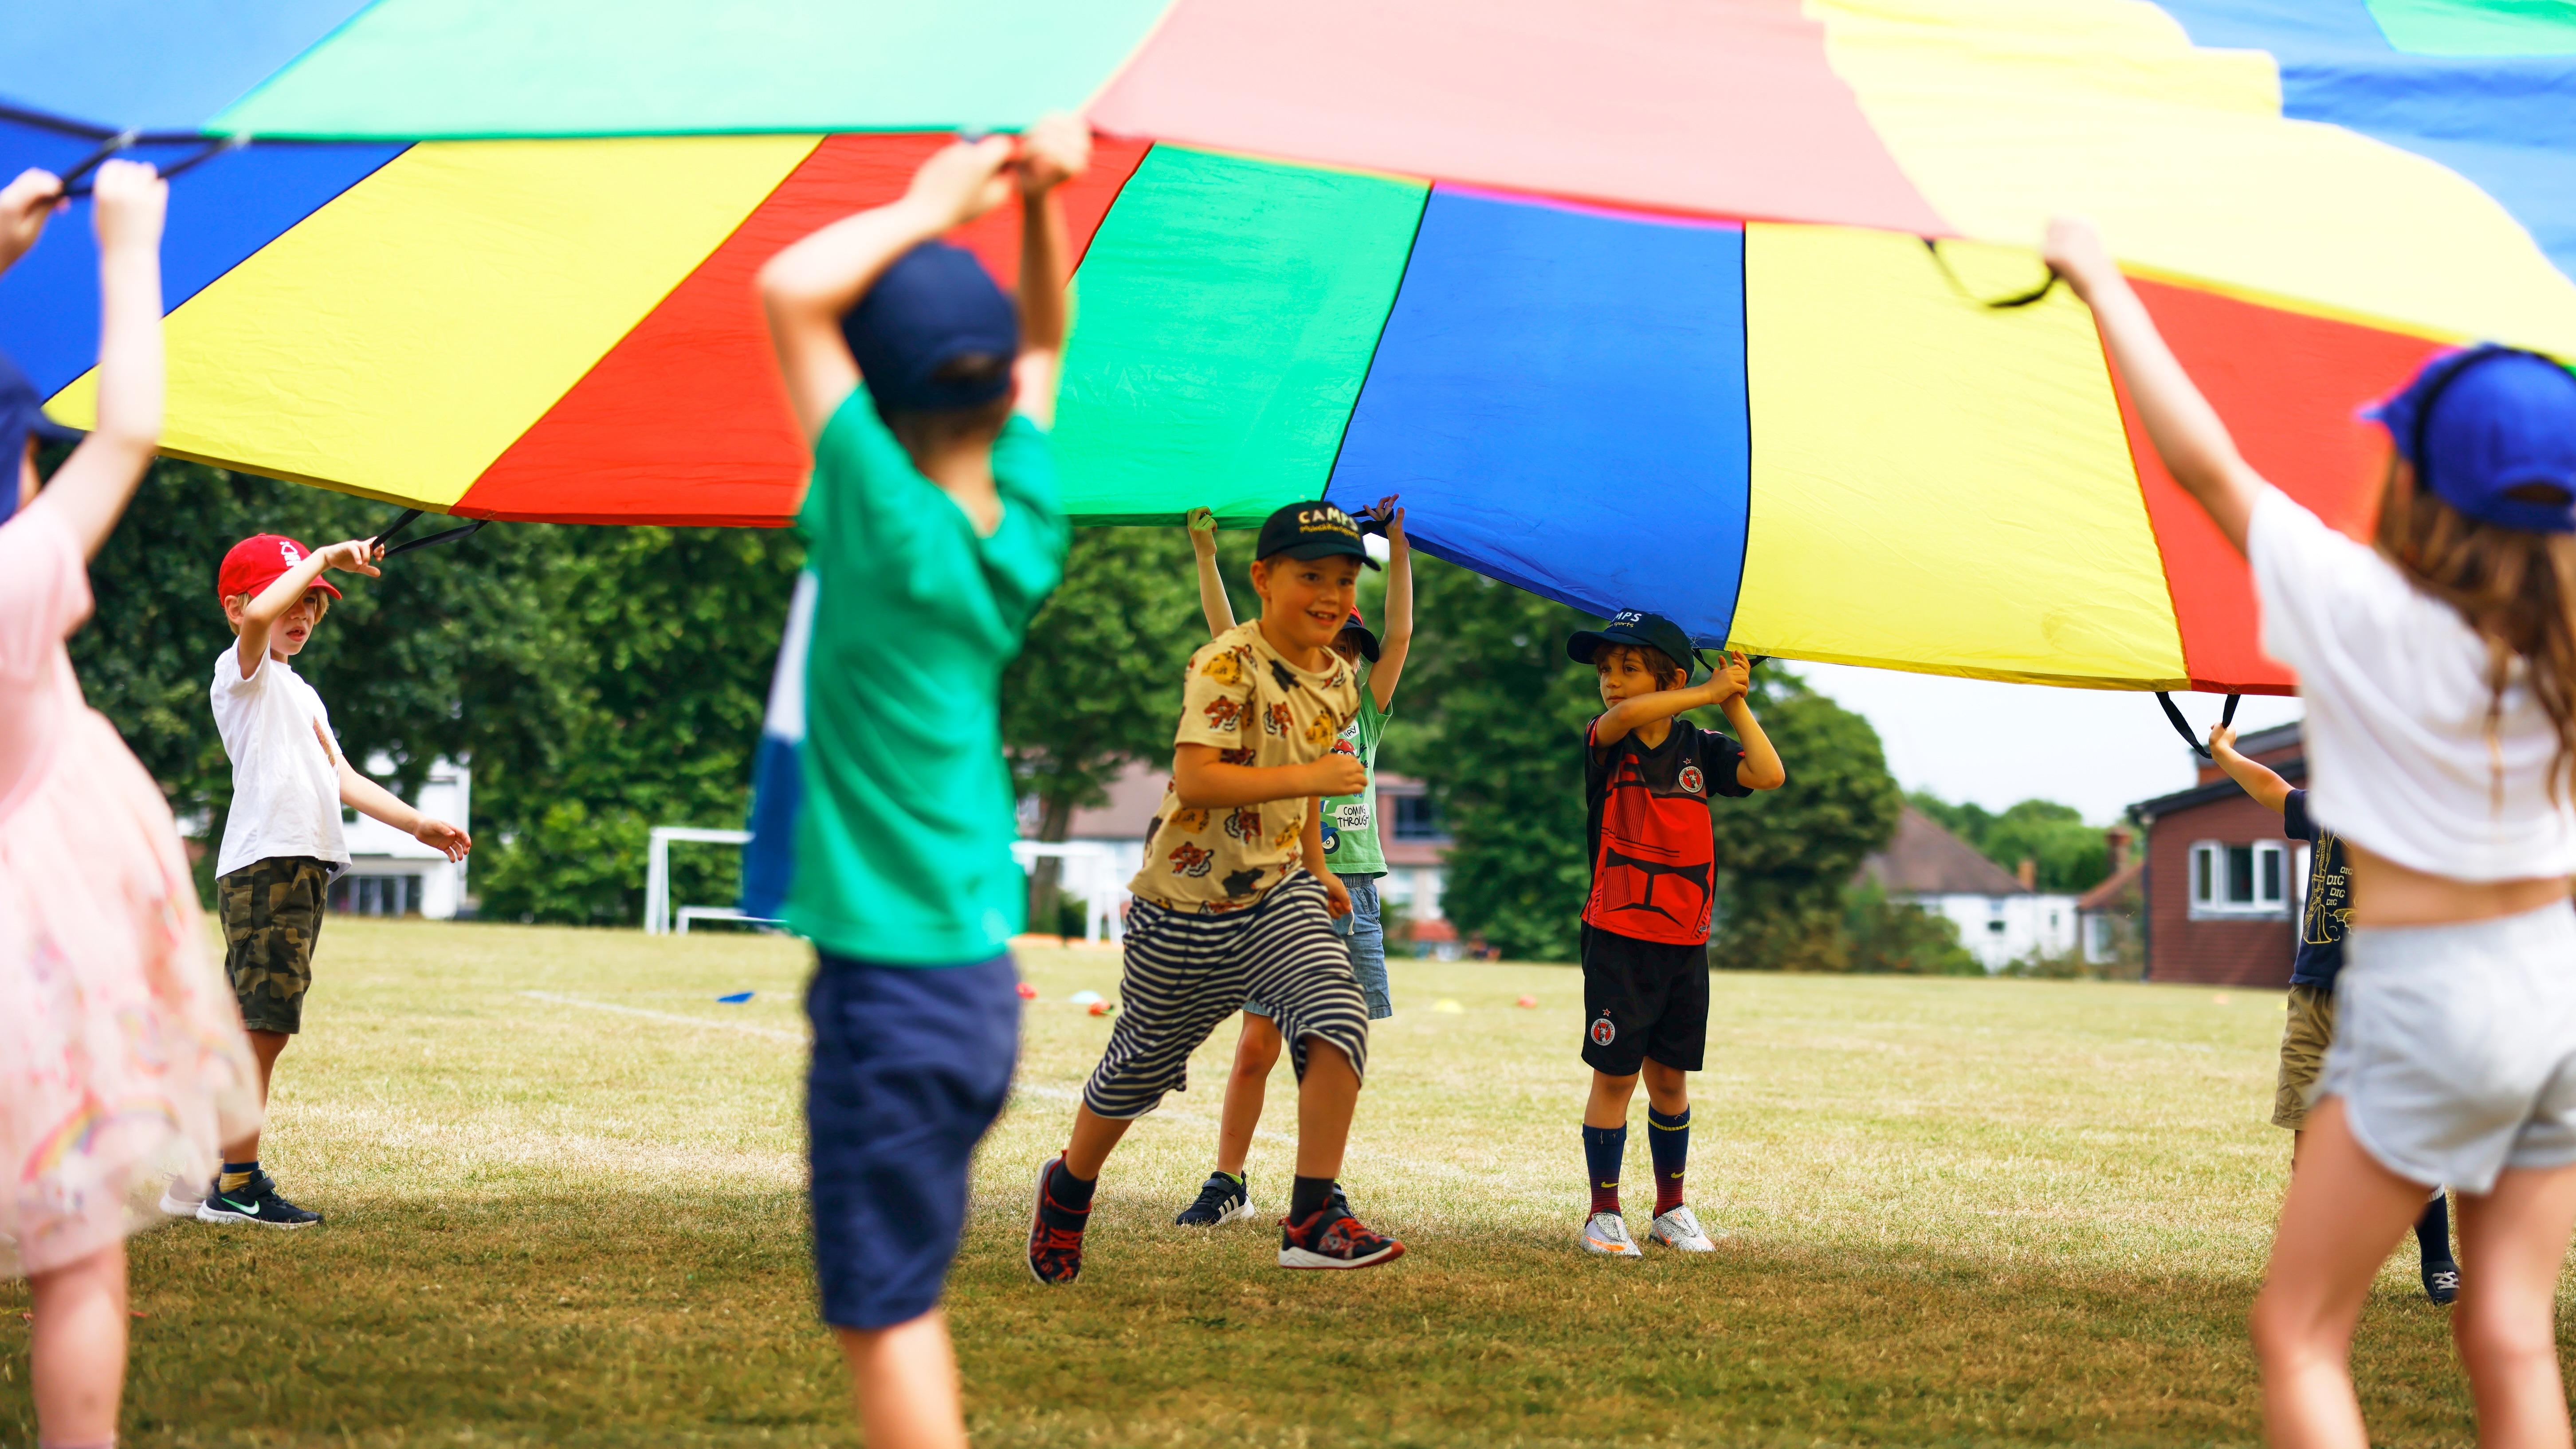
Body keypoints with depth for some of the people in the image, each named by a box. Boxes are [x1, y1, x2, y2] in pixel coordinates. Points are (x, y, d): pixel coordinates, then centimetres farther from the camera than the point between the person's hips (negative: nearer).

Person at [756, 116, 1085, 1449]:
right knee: (900, 1295, 19)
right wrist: (1043, 201, 6)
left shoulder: (891, 526, -18)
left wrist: (935, 207, -9)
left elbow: (792, 287, -22)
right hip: (981, 976, 8)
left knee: (883, 1309, -2)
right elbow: (1043, 343, 20)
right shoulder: (1025, 521, 2)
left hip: (889, 984, -8)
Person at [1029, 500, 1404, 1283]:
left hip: (1278, 894, 5)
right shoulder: (1228, 666, -21)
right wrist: (1310, 779, -35)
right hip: (1188, 901, -5)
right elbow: (1194, 780, -33)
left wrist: (1315, 866, 25)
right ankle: (1068, 1188, 40)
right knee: (1143, 1061, 12)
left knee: (1337, 1019, -21)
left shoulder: (1336, 680, 3)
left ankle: (1313, 1219, -19)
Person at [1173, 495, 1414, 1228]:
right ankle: (1227, 1184, 4)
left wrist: (1397, 547, -1)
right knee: (1256, 1047, -4)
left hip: (1349, 896, 2)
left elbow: (1399, 637, 4)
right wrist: (1204, 554, -4)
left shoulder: (1362, 715, 11)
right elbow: (1228, 638, 2)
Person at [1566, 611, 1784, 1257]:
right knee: (1614, 1076, -1)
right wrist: (1710, 692, -21)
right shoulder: (1605, 742, -3)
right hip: (1617, 937, -3)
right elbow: (1623, 717, -27)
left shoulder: (1699, 748, 4)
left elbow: (1769, 774, -10)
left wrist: (1735, 701, -10)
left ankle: (1672, 1208, 26)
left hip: (1685, 942, 3)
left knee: (1670, 1076, 12)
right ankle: (1604, 1213, 10)